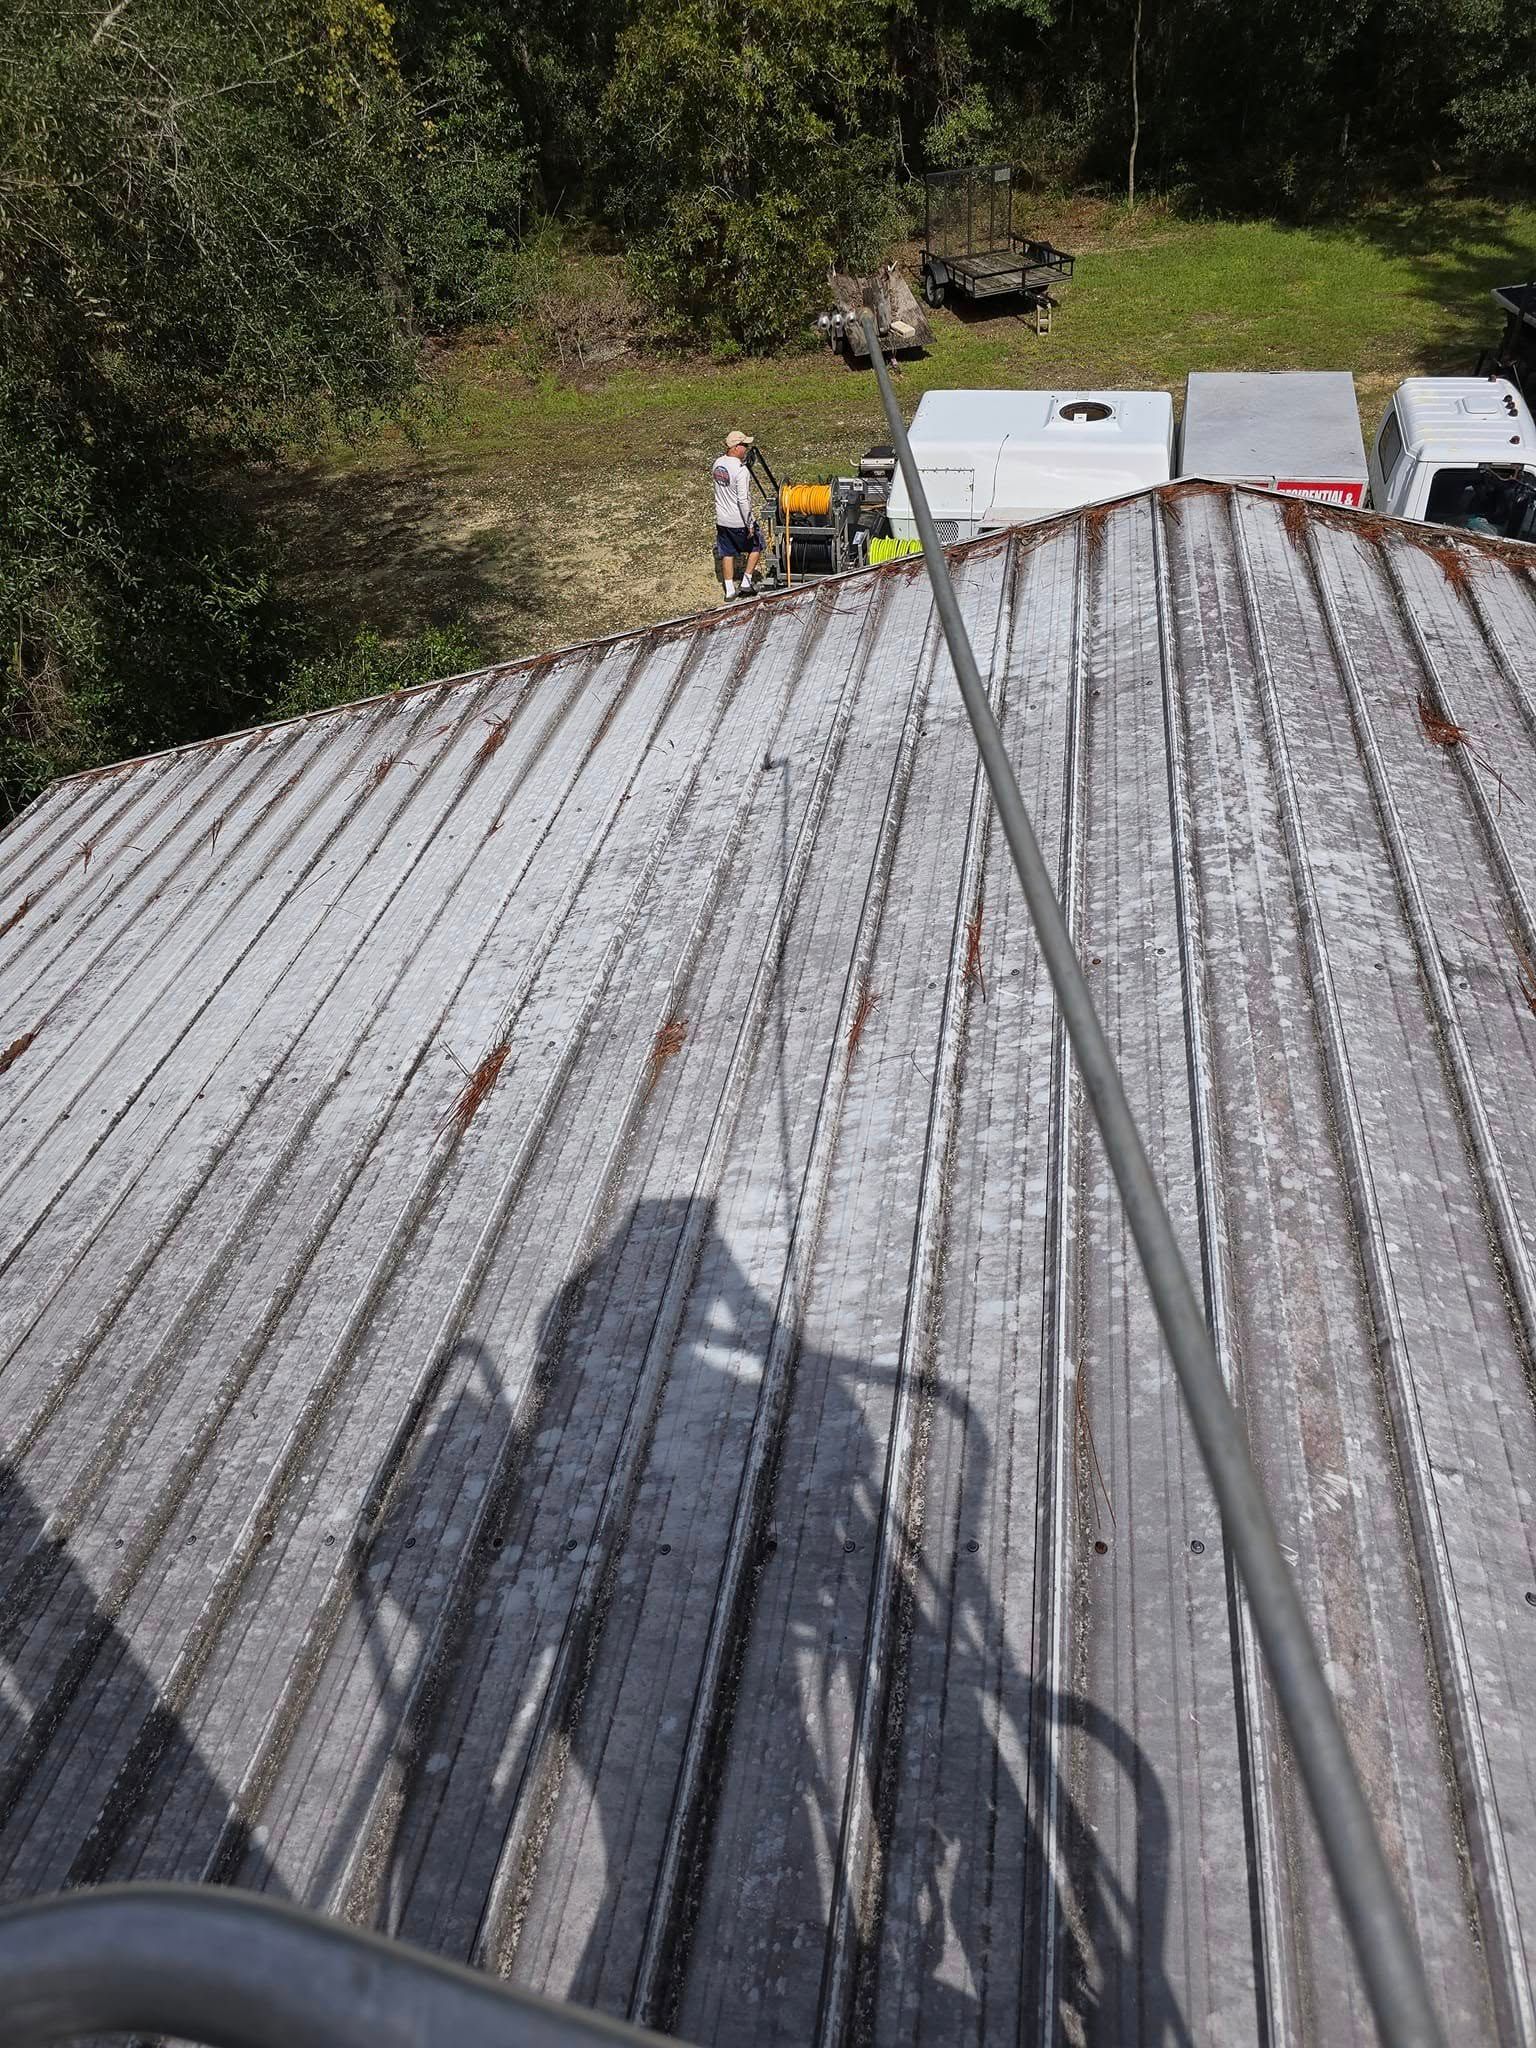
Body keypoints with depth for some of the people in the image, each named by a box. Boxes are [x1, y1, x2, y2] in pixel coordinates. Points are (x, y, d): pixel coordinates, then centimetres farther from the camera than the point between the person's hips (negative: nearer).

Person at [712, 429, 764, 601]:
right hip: (739, 521, -6)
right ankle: (747, 582, 16)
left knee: (727, 554, 15)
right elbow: (743, 500, -25)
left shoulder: (718, 463, -1)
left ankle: (729, 590, 20)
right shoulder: (741, 471, -24)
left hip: (721, 520, 6)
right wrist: (750, 524, -17)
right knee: (756, 547, 16)